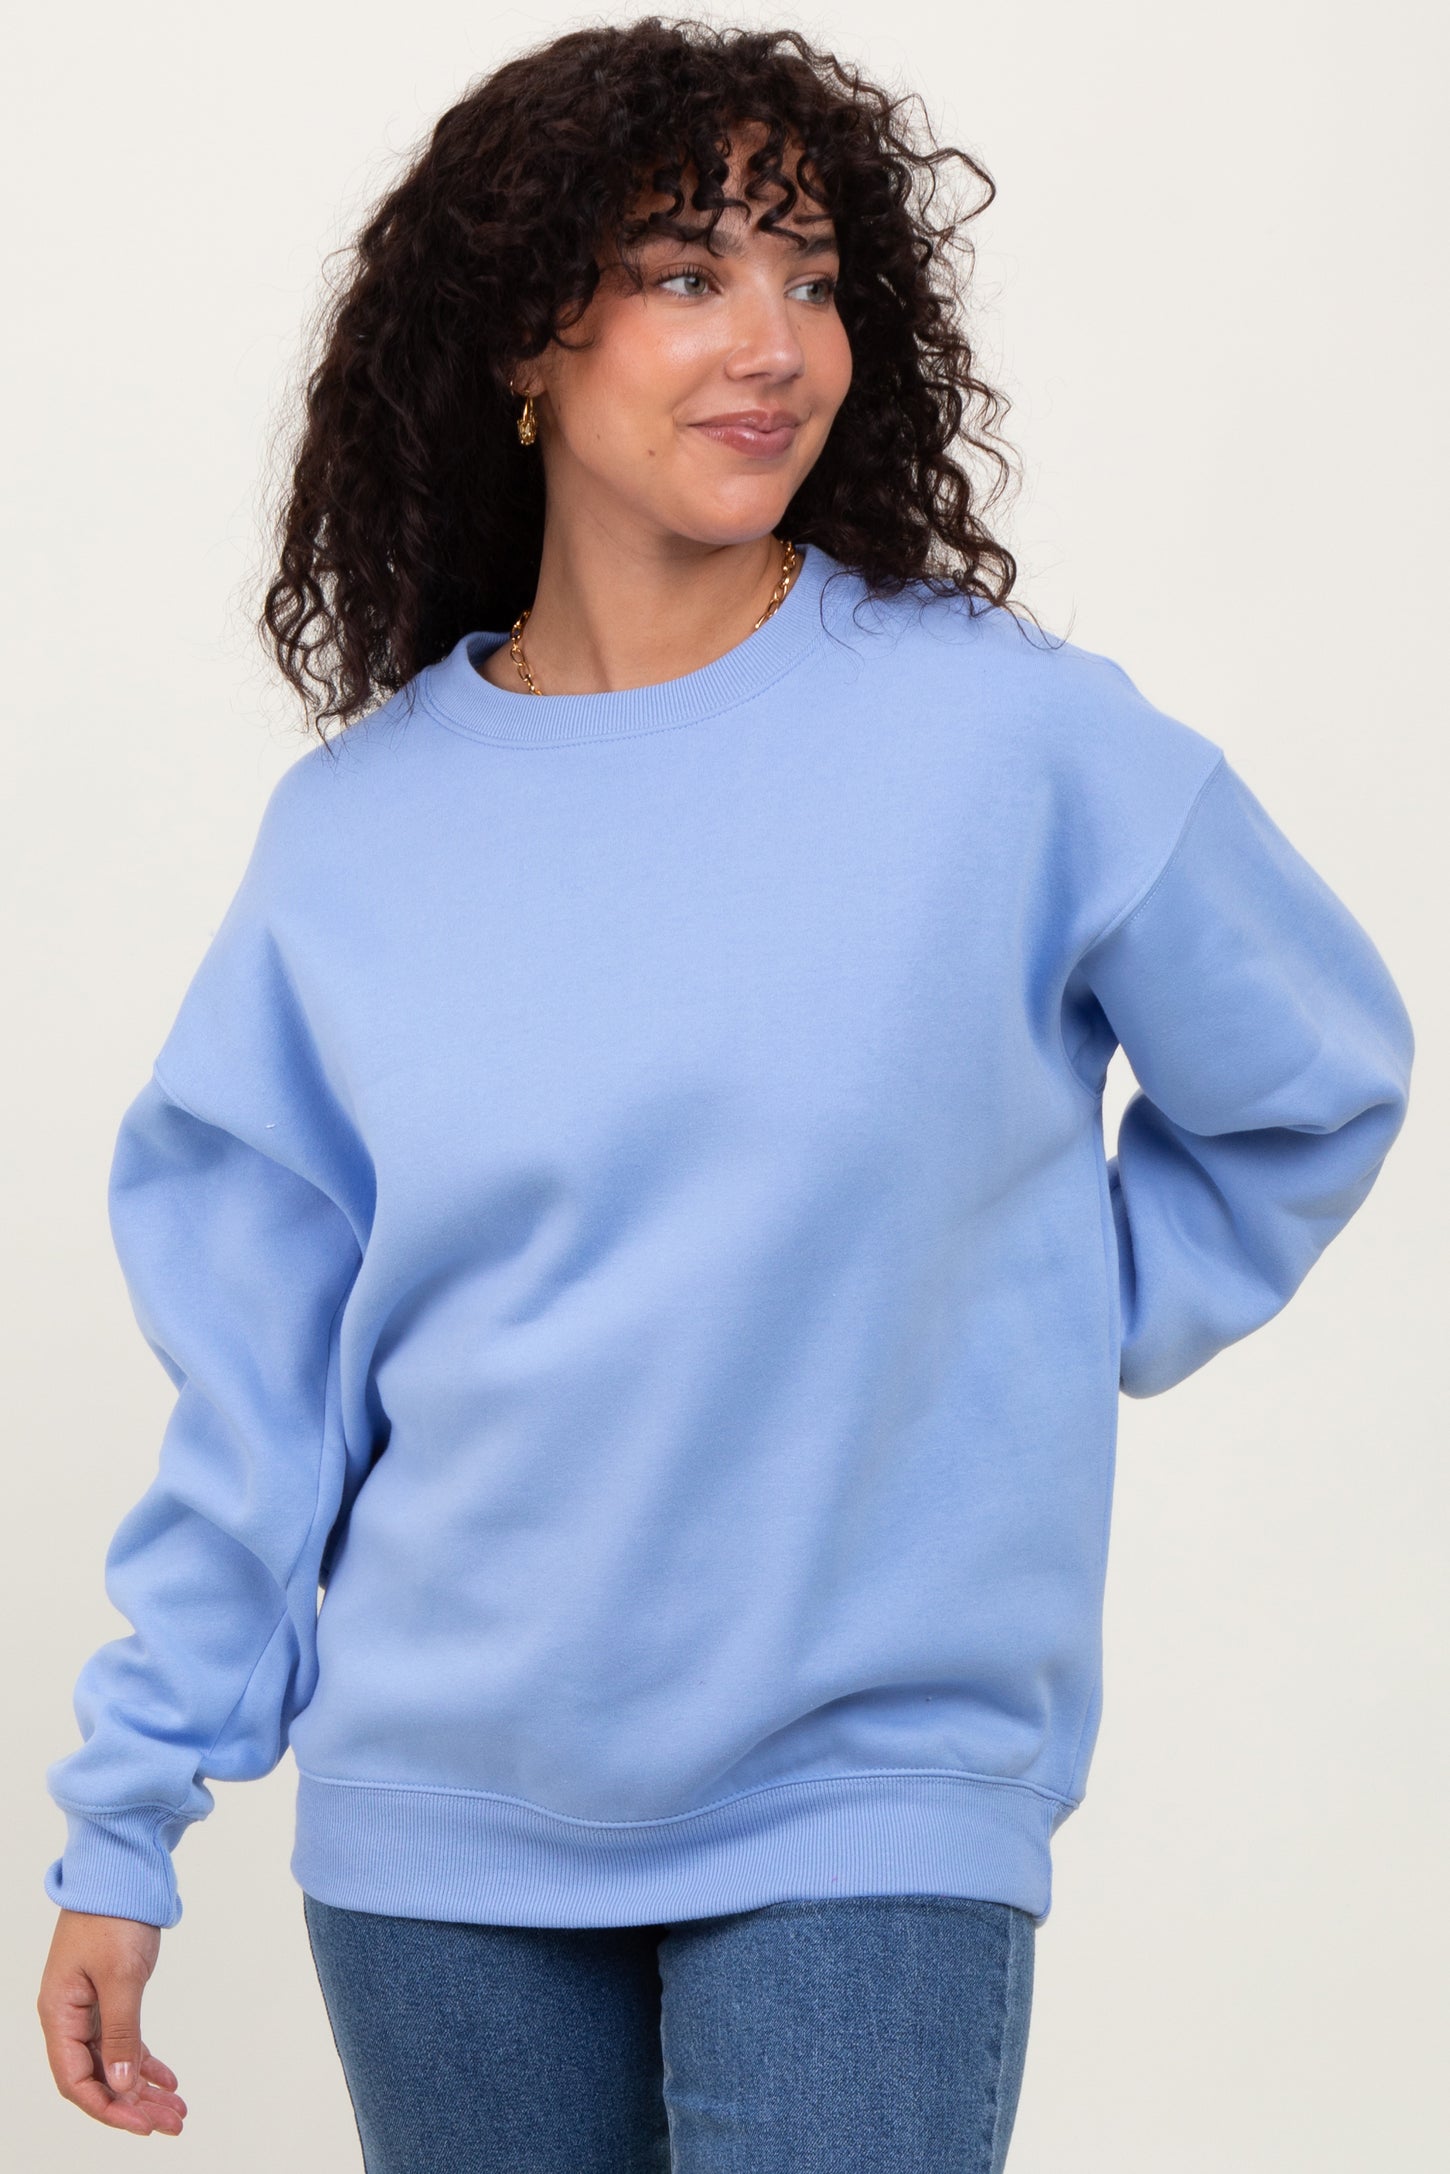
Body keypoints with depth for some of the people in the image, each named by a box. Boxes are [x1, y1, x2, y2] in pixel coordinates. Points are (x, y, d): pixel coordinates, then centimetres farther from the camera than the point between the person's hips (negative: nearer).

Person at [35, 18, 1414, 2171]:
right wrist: (127, 1824, 6)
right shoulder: (354, 827, 2)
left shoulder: (1009, 733, -6)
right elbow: (260, 1388, 7)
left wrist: (1058, 1337, 4)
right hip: (436, 1830, 3)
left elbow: (1312, 1086, 9)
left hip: (871, 1807, -2)